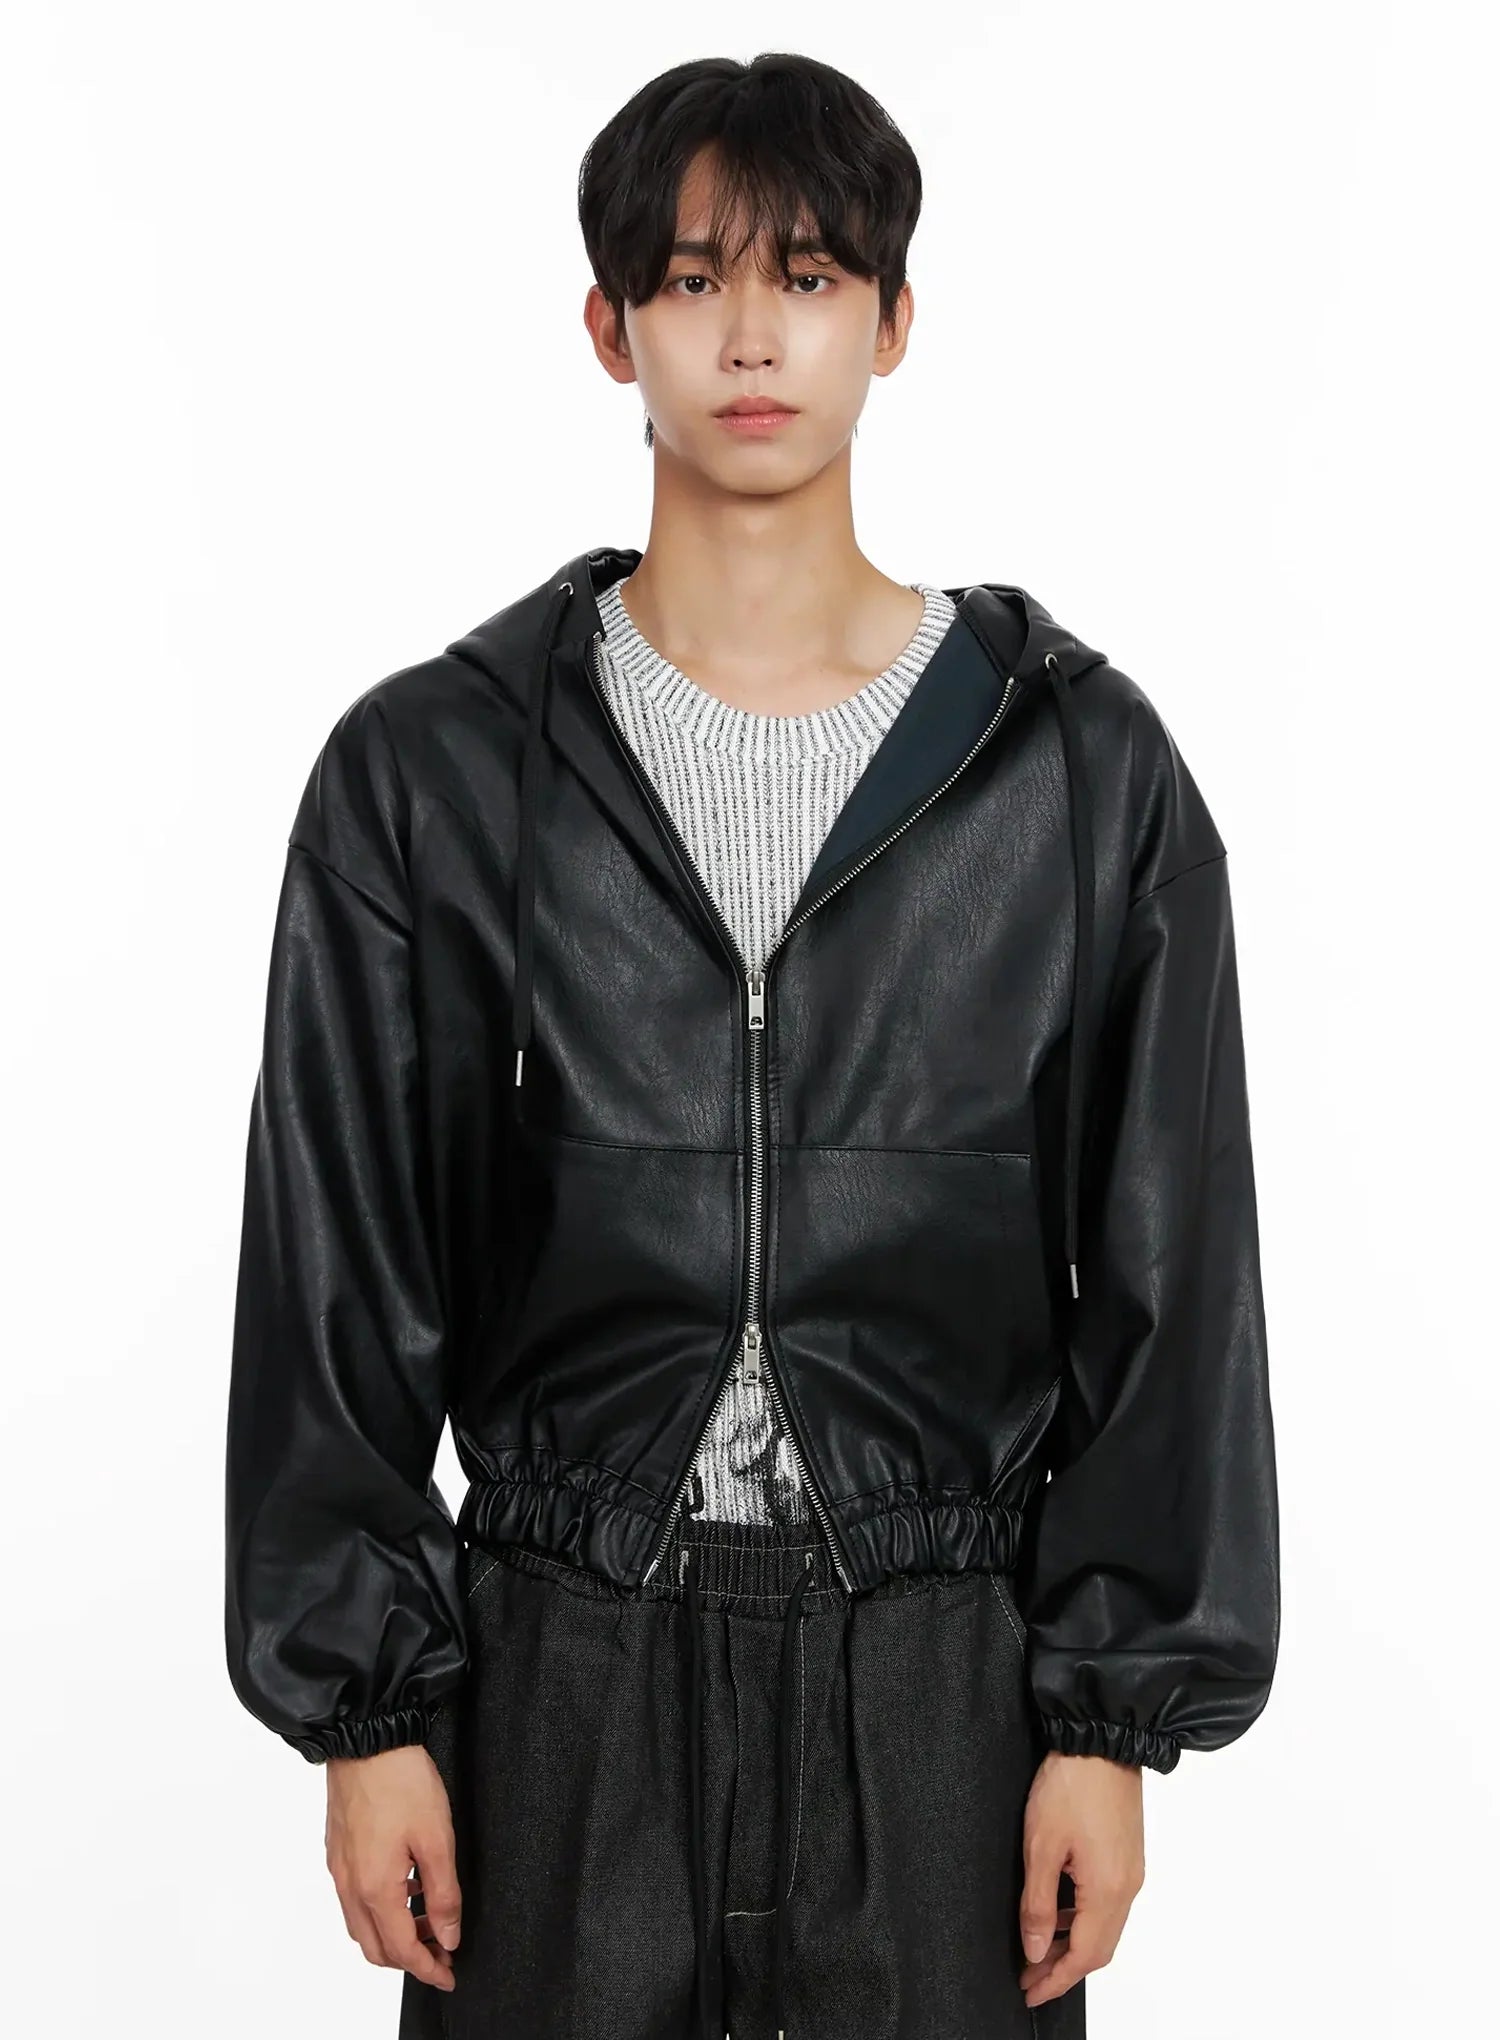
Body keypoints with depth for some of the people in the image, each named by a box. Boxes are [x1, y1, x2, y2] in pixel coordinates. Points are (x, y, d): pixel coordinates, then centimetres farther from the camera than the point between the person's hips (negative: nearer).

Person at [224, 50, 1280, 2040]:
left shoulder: (1084, 767, 0)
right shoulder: (429, 769, 0)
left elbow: (1172, 1274, 1)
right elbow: (334, 1277, 1)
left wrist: (1115, 1717, -2)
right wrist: (365, 1711, -2)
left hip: (942, 1666, 0)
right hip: (563, 1666, 0)